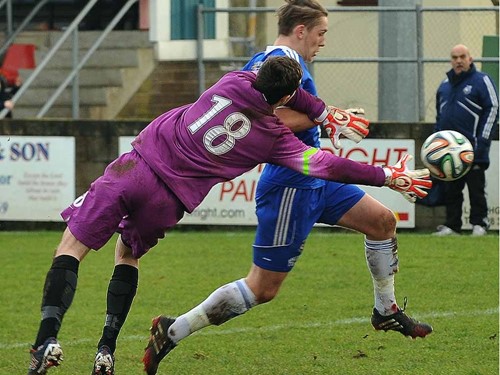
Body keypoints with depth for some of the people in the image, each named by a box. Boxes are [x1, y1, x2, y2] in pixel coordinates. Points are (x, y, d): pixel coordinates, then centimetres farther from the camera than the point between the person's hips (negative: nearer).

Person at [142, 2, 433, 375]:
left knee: (382, 219, 13)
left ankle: (386, 311, 27)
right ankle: (172, 332, -2)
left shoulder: (259, 61, 12)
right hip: (292, 185, -11)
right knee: (262, 288, -7)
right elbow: (283, 120, -30)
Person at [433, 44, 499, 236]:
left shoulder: (482, 81, -1)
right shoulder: (445, 85, 18)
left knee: (476, 188, -3)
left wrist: (482, 142, -12)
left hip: (472, 148, -6)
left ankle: (479, 224, 3)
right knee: (450, 190, 5)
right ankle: (452, 225, 10)